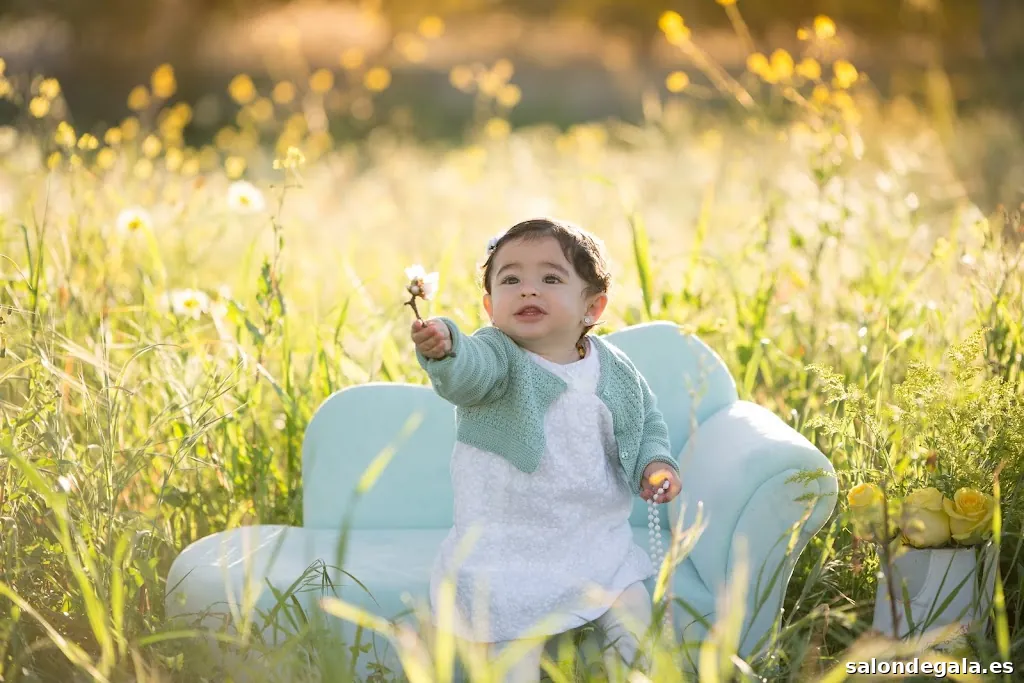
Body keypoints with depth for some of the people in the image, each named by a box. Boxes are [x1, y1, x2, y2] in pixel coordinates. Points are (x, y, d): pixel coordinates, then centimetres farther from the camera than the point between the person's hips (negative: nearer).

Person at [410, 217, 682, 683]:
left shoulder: (615, 371, 0)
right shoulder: (496, 357, -13)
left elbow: (649, 423, 17)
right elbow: (468, 371, -37)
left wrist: (655, 463, -3)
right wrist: (443, 349, -59)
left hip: (597, 539, 4)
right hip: (508, 547, -4)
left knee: (632, 611, 3)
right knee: (514, 645, -11)